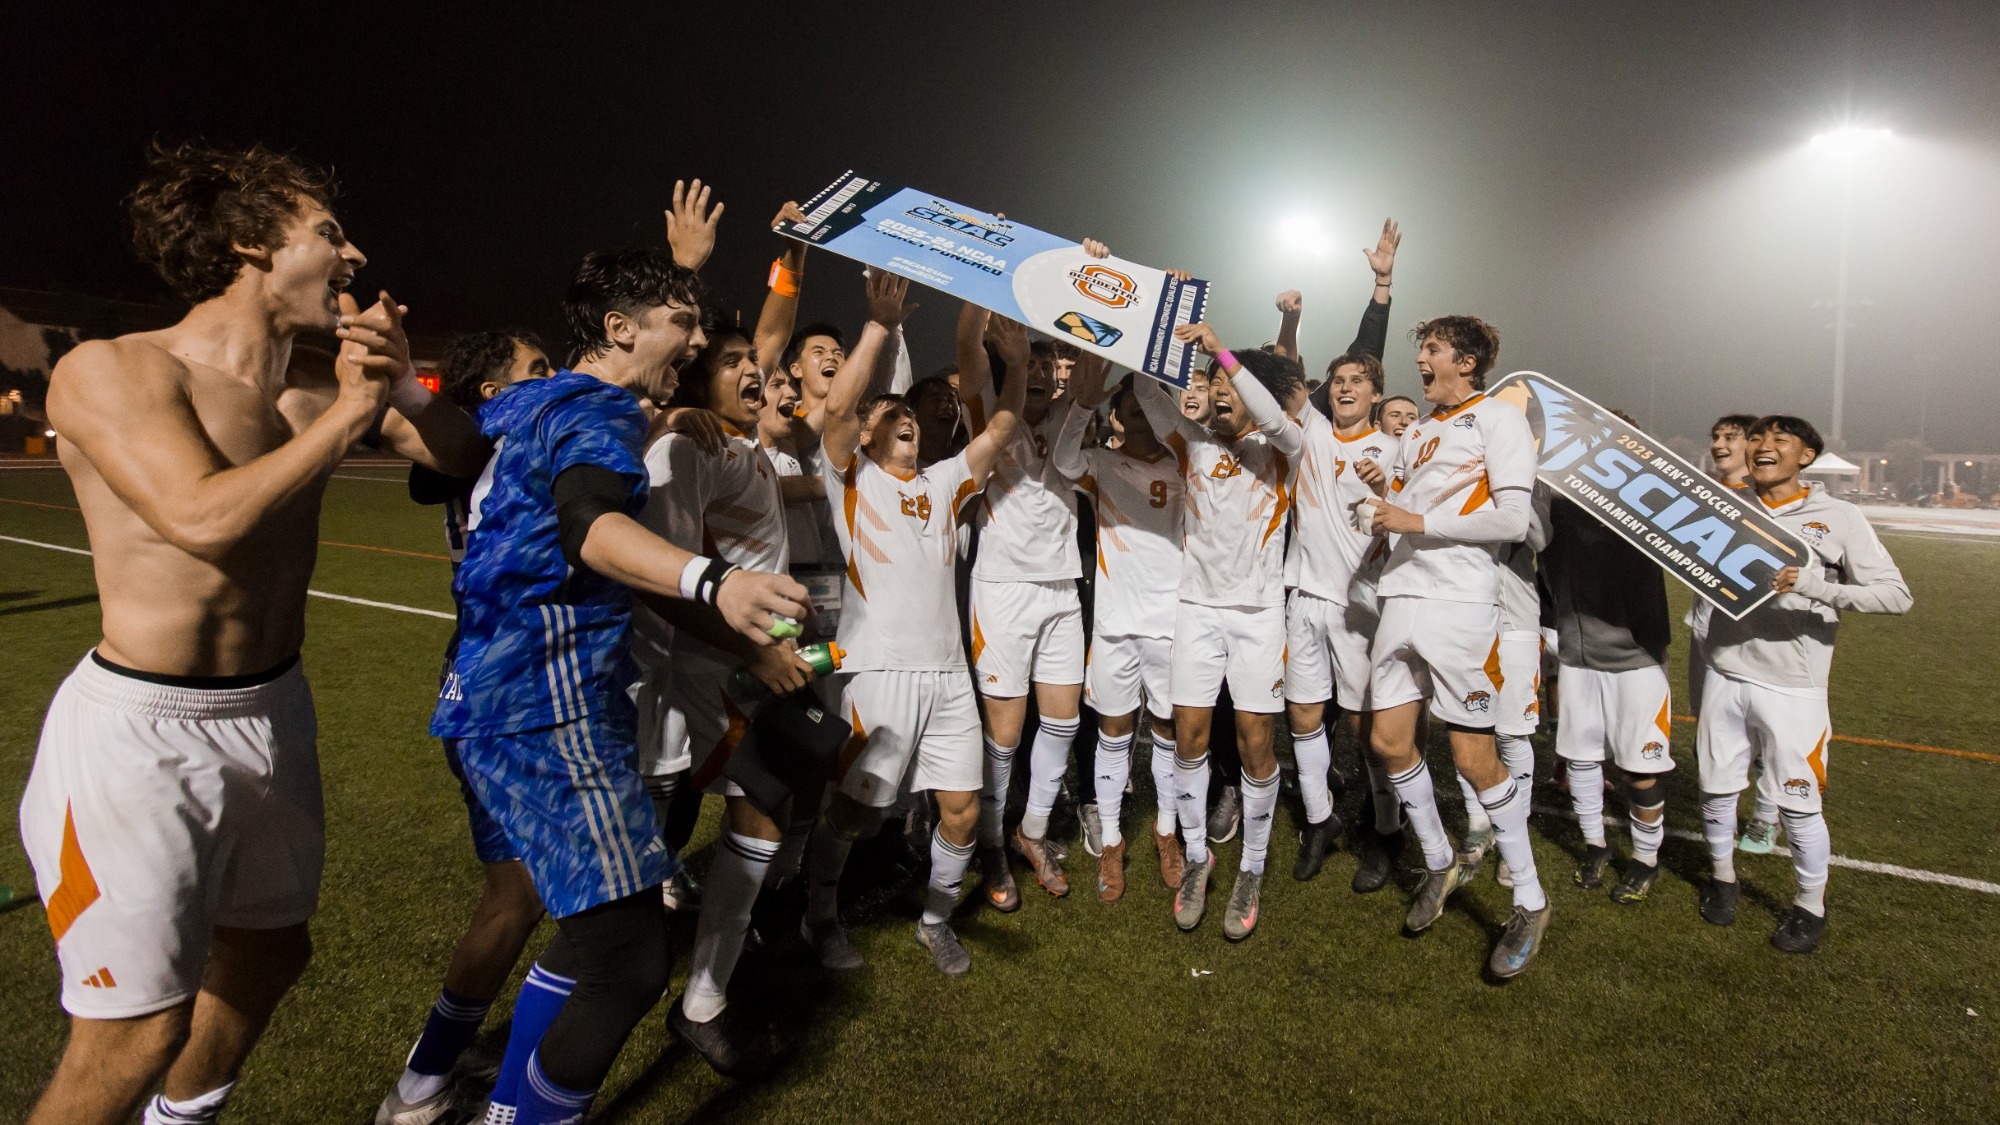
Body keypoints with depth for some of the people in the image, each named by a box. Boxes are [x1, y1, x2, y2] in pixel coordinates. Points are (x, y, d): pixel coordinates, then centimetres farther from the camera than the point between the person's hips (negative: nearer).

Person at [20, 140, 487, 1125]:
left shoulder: (313, 396, 3)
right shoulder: (110, 371, -14)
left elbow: (462, 452, 10)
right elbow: (204, 516, -28)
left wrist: (403, 388, -10)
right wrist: (352, 412, -19)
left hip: (275, 712, 7)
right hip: (145, 734, -7)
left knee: (268, 951, 23)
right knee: (137, 1033, -2)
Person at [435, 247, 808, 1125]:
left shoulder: (542, 404, 20)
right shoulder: (596, 412, -11)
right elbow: (587, 524, -35)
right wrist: (710, 583, -54)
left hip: (510, 697, 11)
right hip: (552, 711, -11)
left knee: (594, 931, 23)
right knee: (629, 962, -10)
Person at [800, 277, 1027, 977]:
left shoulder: (943, 483, 21)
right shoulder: (853, 478, 7)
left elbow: (999, 430, 12)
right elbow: (837, 404, -11)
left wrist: (1017, 363, -2)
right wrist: (880, 323, -15)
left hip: (947, 669, 5)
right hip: (878, 667, -5)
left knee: (962, 807, 5)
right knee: (855, 809, 0)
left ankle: (937, 919, 26)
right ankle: (820, 916, 25)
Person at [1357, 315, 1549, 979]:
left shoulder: (1499, 419, -1)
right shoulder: (1416, 434, 22)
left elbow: (1514, 517, -12)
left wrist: (1418, 520, -11)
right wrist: (1381, 514, 1)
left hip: (1458, 605, -7)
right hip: (1402, 599, 7)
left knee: (1473, 757, -6)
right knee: (1390, 741, 7)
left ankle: (1530, 903, 10)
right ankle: (1439, 864, 28)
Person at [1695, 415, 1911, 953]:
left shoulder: (1838, 518, -3)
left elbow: (1896, 595, -7)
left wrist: (1813, 584, -21)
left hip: (1792, 688, -3)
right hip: (1725, 676, 3)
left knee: (1799, 804, 5)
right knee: (1716, 788, 12)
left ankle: (1811, 904, 26)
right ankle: (1722, 876, 35)